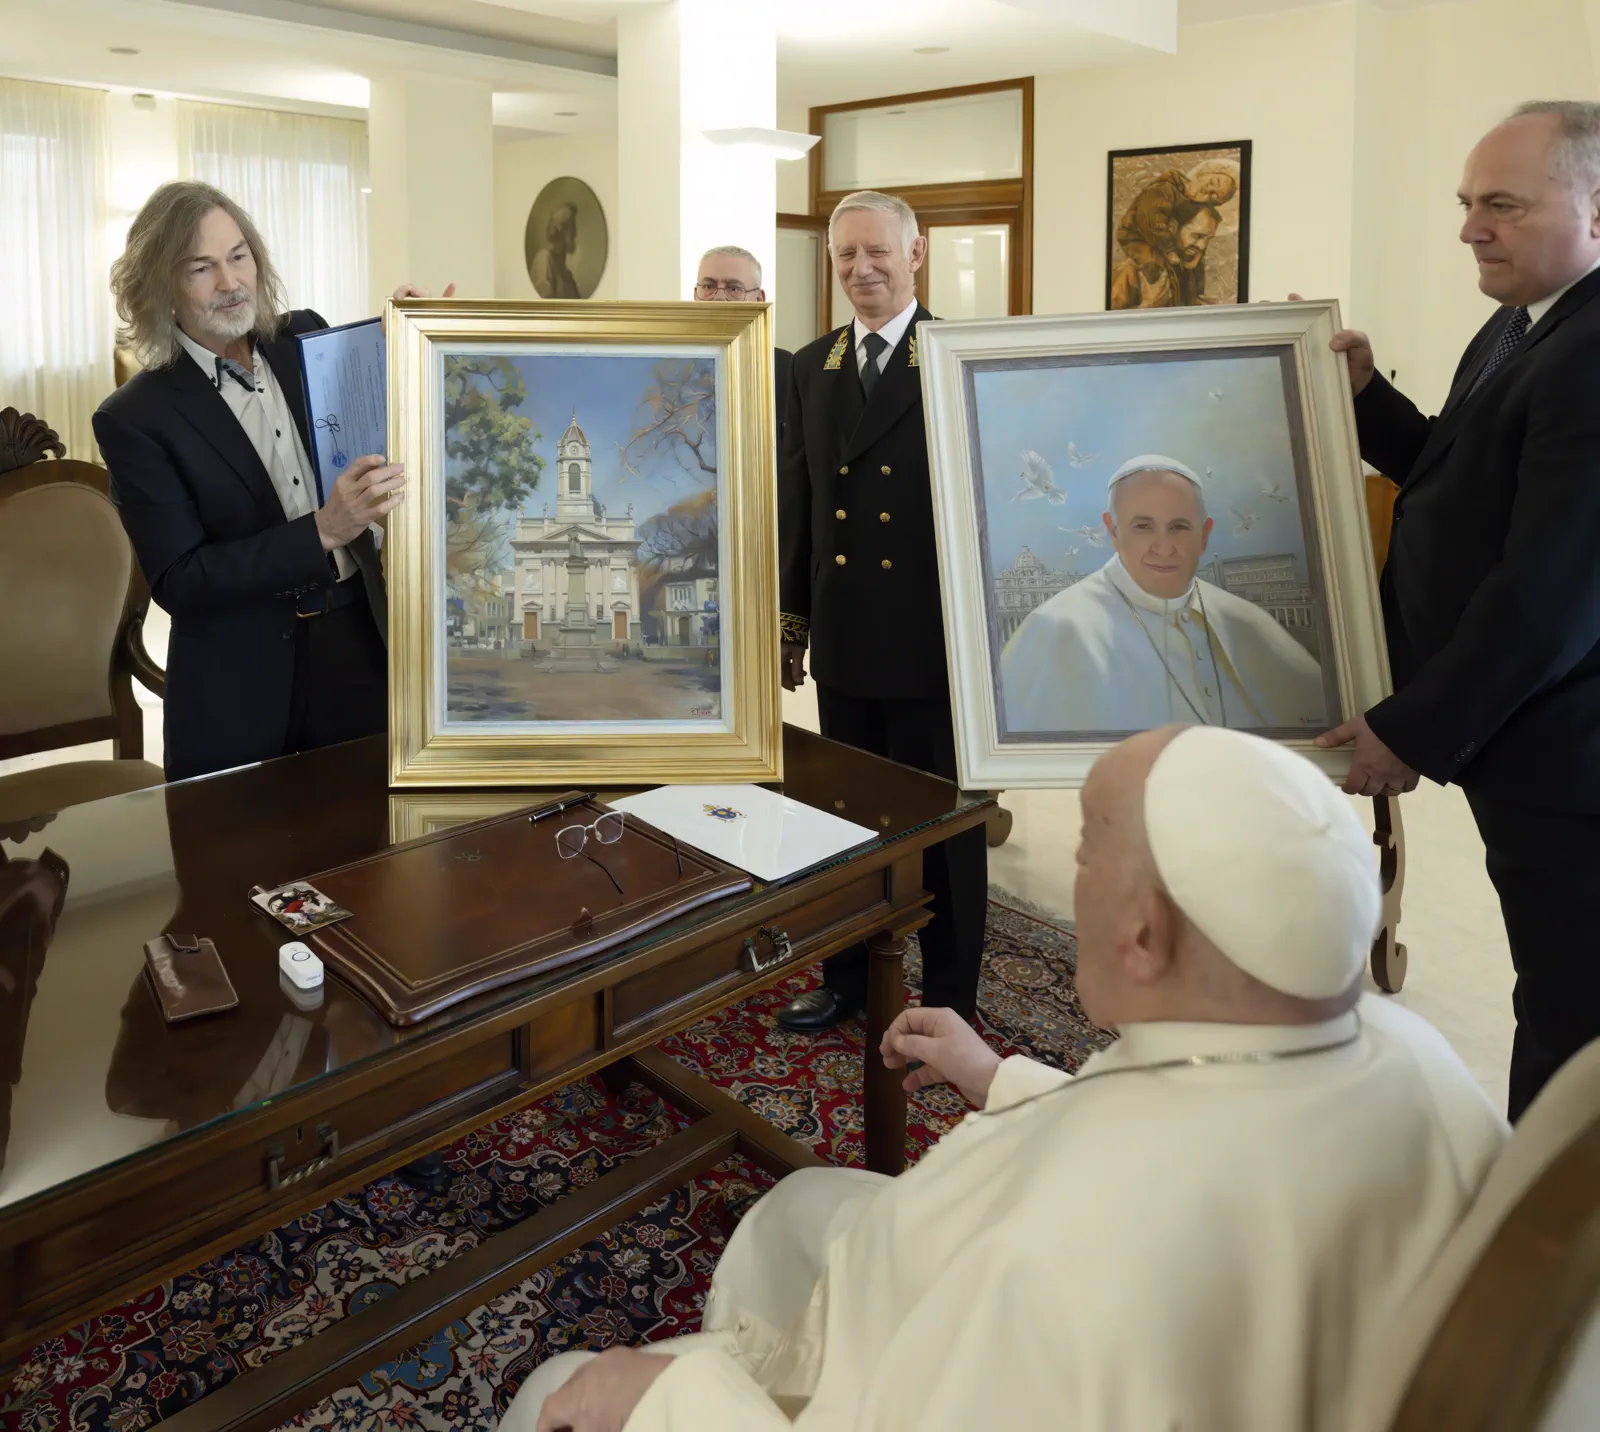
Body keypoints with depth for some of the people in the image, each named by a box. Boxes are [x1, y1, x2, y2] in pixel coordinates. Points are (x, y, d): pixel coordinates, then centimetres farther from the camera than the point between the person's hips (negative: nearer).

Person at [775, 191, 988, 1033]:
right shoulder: (811, 367, 9)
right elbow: (796, 502, 12)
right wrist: (791, 618, 13)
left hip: (935, 640, -4)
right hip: (843, 638, 5)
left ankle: (949, 998, 25)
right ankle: (846, 978, 33)